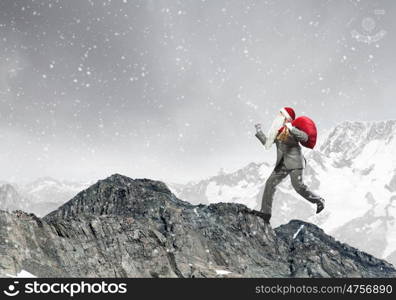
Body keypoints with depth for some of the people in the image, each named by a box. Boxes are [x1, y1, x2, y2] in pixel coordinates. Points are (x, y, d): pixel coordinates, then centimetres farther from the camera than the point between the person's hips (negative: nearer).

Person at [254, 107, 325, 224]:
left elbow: (305, 137, -24)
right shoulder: (278, 132, 12)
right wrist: (258, 132, 20)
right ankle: (265, 213, 5)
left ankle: (318, 200, 13)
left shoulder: (291, 130, -10)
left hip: (294, 162, -7)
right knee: (270, 183, 0)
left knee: (298, 185, -12)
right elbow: (267, 142, 21)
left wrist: (291, 129, -30)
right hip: (282, 164, 7)